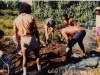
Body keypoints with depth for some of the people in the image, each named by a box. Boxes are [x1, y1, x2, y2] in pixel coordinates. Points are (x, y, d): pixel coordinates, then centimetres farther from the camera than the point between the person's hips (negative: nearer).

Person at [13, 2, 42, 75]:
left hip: (23, 39, 2)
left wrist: (18, 42, 17)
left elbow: (16, 33, 5)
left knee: (25, 57, 13)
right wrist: (38, 39, 4)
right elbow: (36, 30, -7)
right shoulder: (31, 18, -9)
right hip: (32, 38, -2)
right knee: (37, 55, 16)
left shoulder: (16, 19, 0)